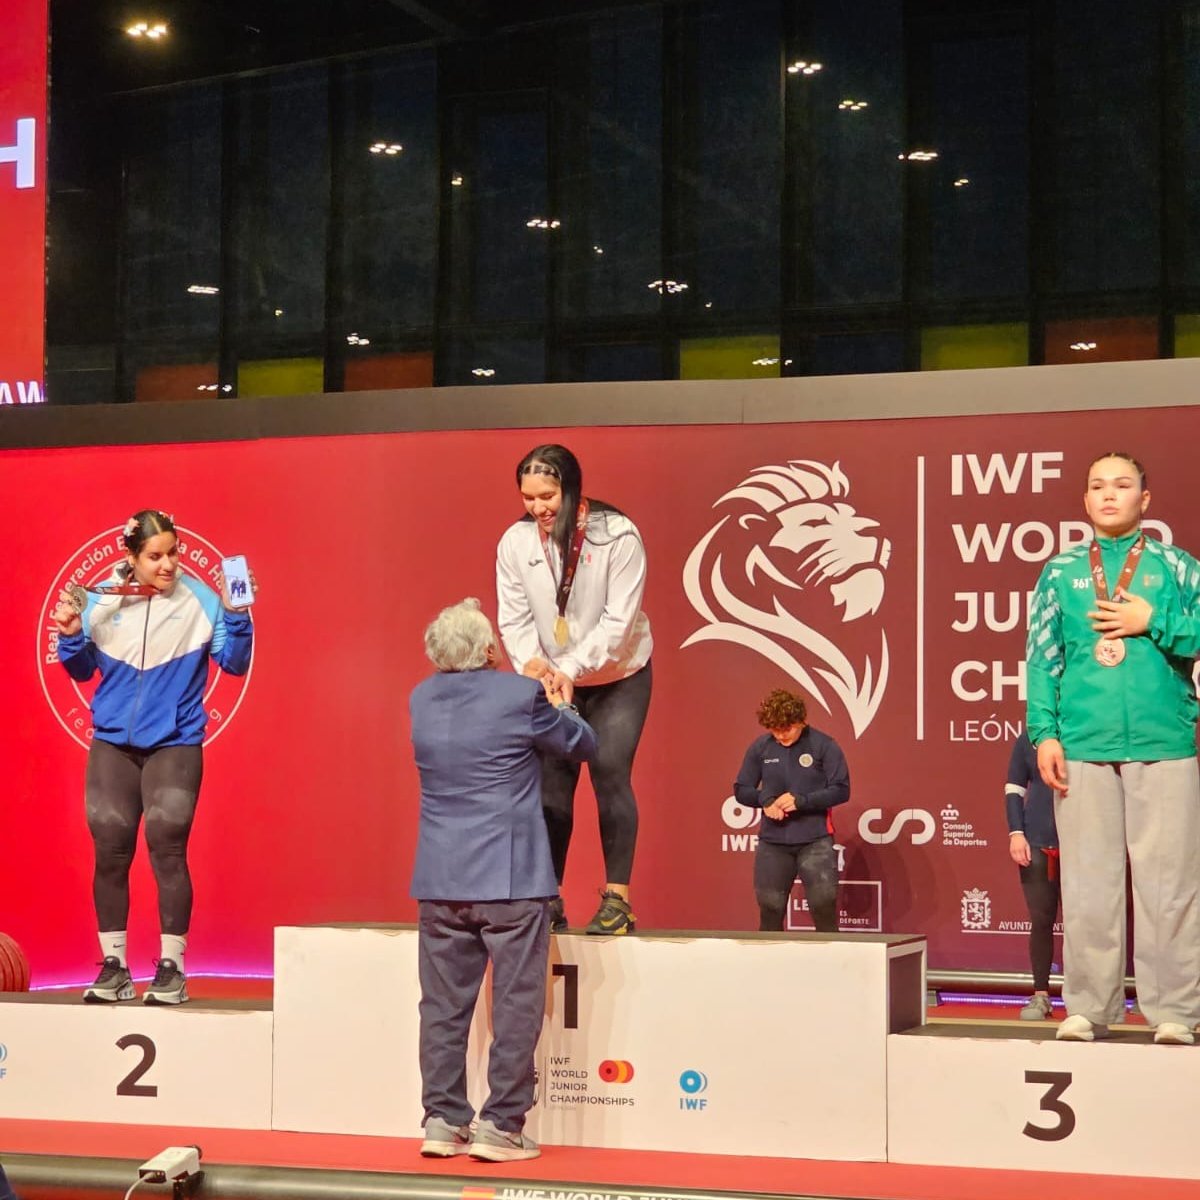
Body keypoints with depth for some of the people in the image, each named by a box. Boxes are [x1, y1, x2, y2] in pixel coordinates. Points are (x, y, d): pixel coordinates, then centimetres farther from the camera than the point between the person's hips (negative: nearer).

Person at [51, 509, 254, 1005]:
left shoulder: (200, 599, -8)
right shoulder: (101, 598, -1)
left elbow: (235, 663, -7)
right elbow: (84, 670, 9)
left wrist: (236, 617, -21)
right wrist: (71, 637, -9)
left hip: (175, 745, -3)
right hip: (112, 743, 3)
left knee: (167, 849, -8)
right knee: (109, 853, 4)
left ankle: (172, 968, 2)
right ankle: (113, 967, 14)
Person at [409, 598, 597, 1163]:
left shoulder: (421, 699, 5)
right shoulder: (521, 695, -11)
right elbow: (582, 745, 4)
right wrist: (558, 703, 22)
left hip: (440, 882, 5)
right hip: (510, 879, -5)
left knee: (443, 1005, 9)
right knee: (515, 1004, 2)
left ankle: (443, 1120, 13)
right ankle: (501, 1125, 2)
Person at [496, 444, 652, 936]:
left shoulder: (618, 536, -22)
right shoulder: (516, 541, -12)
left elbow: (618, 620, -23)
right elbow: (514, 617, -9)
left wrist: (571, 668, -33)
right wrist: (531, 661, -29)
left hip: (618, 678, -3)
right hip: (553, 681, 3)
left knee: (610, 773, -13)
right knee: (550, 781, 1)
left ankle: (617, 898, -6)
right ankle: (548, 900, 8)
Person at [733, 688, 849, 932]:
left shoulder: (824, 746, -5)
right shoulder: (760, 748, 3)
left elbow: (841, 790, -5)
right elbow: (741, 790, 10)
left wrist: (801, 800, -16)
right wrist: (765, 800, -11)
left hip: (815, 841, -3)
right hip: (772, 841, 3)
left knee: (823, 903, -10)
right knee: (770, 907, 6)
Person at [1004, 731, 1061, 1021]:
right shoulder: (1028, 740, 7)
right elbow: (1013, 790, 11)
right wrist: (1016, 833, 0)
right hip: (1037, 844, 1)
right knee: (1040, 920, 1)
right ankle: (1040, 995, 8)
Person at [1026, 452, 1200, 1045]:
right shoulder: (1060, 572, 13)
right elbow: (1041, 656, 9)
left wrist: (1152, 623, -7)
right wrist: (1044, 733, -1)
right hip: (1082, 746, 1)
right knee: (1087, 883, 2)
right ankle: (1088, 1008, 8)